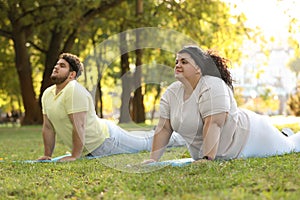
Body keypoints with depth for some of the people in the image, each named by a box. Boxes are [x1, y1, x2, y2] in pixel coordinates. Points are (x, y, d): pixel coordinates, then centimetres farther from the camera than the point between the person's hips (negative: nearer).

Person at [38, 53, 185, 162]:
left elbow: (79, 126, -31)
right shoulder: (47, 94, -1)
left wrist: (74, 156, -30)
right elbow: (48, 127, 6)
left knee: (146, 142, 11)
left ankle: (180, 137, 34)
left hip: (105, 140, -8)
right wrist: (47, 155, 3)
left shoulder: (74, 90, -28)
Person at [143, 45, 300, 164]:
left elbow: (213, 124, -37)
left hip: (246, 135, -7)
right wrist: (153, 159, -14)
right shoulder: (171, 92, -9)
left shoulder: (212, 87, -30)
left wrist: (207, 158, -43)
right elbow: (164, 128, -8)